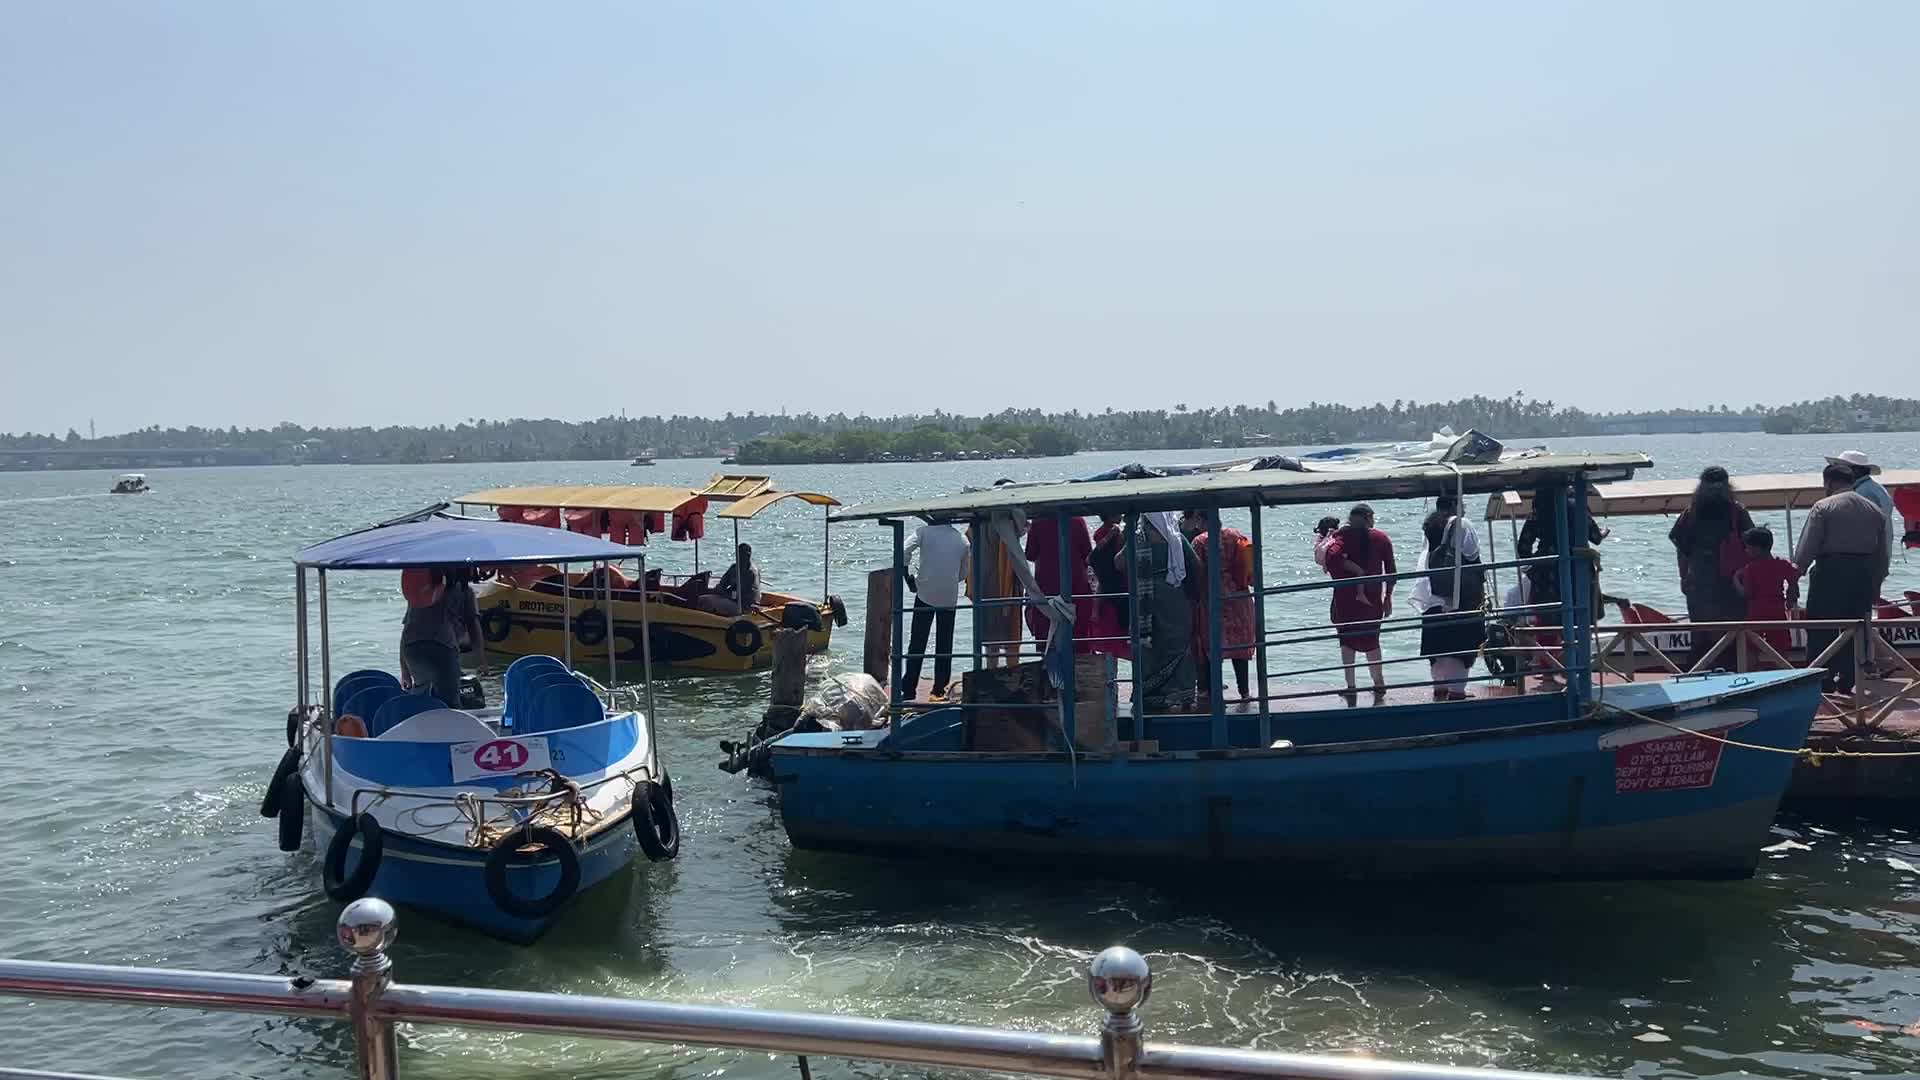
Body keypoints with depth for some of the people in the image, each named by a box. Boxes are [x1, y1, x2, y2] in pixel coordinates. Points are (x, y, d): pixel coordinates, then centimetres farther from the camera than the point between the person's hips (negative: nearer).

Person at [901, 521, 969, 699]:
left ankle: (909, 689, 2)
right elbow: (963, 573, 13)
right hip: (950, 597, 2)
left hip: (926, 594, -2)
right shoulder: (963, 540, 6)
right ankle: (939, 689, 13)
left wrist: (908, 577, -3)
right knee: (944, 645, 12)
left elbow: (905, 551, -15)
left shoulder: (925, 531, -3)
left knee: (917, 643, 4)